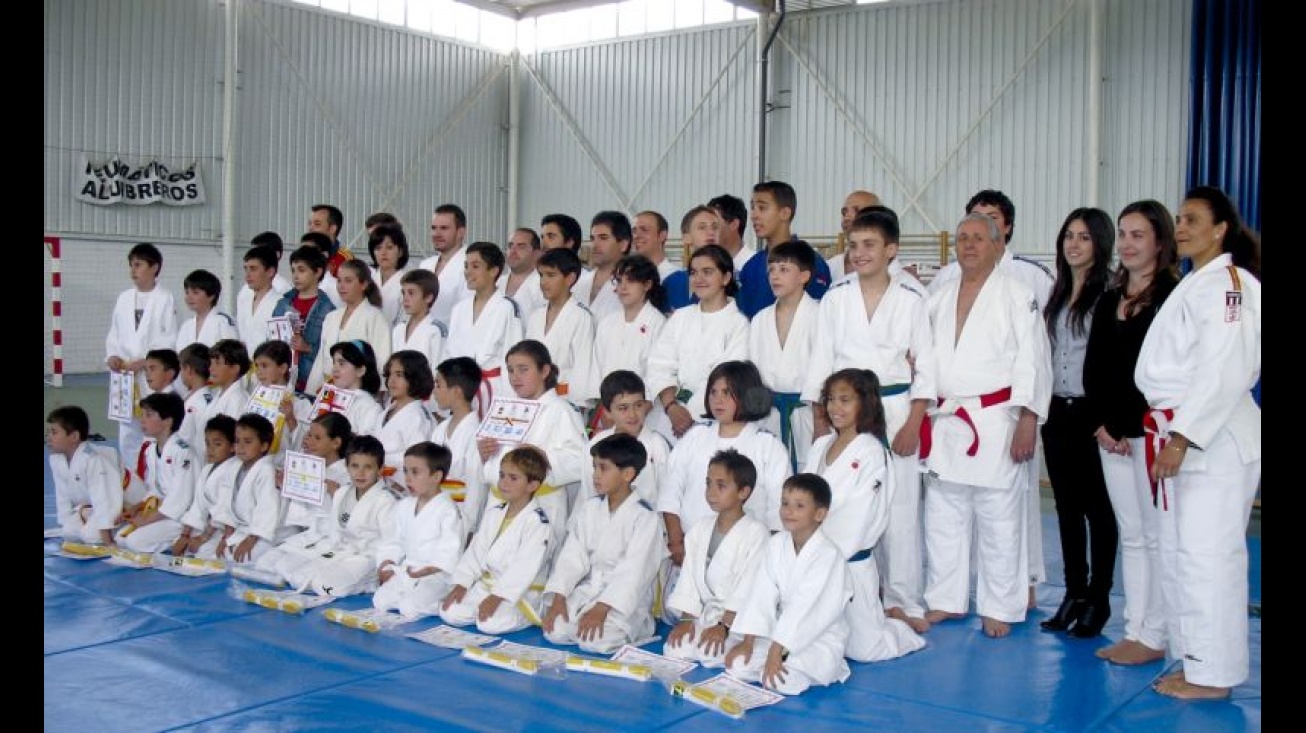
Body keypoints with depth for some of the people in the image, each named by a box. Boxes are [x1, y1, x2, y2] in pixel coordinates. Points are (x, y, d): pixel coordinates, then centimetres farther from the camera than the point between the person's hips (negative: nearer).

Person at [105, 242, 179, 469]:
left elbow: (170, 340, -9)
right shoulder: (124, 299, 11)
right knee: (127, 433, 11)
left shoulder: (165, 299, -5)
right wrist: (112, 355, -4)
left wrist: (144, 362, -15)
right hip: (125, 376, 6)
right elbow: (113, 334, 15)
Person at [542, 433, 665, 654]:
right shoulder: (588, 509, 7)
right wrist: (559, 597, -11)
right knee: (554, 631, -16)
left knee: (596, 641, -26)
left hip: (625, 599, -5)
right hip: (588, 589, 5)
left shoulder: (644, 517, -12)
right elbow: (572, 556, 2)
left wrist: (601, 608, -26)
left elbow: (633, 571, -19)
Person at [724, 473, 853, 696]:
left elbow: (806, 607, -25)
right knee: (738, 666, -12)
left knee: (783, 682, -27)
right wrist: (747, 642, -8)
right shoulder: (776, 545, 0)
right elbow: (762, 594, -3)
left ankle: (828, 668, 2)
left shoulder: (829, 555, -20)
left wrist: (776, 651, -28)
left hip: (822, 638, -5)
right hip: (784, 631, 6)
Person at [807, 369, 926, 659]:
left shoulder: (871, 453, -11)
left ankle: (905, 631, 27)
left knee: (864, 649, -4)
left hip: (850, 563, -6)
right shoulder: (821, 445, 10)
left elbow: (855, 519, -16)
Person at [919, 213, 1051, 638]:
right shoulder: (940, 300, 14)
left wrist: (1028, 422, -14)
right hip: (944, 423, 6)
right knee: (943, 517, 12)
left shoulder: (1017, 297, -3)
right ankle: (945, 600, 24)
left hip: (994, 422, -6)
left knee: (999, 521, 0)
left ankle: (1000, 608, 13)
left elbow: (1032, 363, -8)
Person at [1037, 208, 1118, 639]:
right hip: (1057, 411, 7)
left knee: (1098, 509, 3)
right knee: (1067, 507, 13)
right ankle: (1074, 594, 24)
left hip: (1092, 412, -7)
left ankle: (1098, 600, 15)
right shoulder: (1057, 294, 13)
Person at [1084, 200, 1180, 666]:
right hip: (1111, 431, 7)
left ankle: (1153, 636, 9)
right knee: (1131, 534, 11)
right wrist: (1103, 424, -1)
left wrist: (1127, 427, -12)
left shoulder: (1174, 298, -8)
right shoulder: (1108, 301, 13)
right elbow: (1093, 368, 11)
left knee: (1156, 533, 0)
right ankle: (1135, 631, 18)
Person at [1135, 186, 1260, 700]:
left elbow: (1224, 373, -19)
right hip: (1181, 437, 10)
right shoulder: (1193, 285, 18)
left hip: (1215, 440, -10)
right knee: (1177, 554, 14)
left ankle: (1213, 674, 4)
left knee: (1206, 555, -5)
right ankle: (1192, 658, 24)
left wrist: (1183, 438, -21)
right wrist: (1169, 434, 15)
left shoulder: (1228, 283, -12)